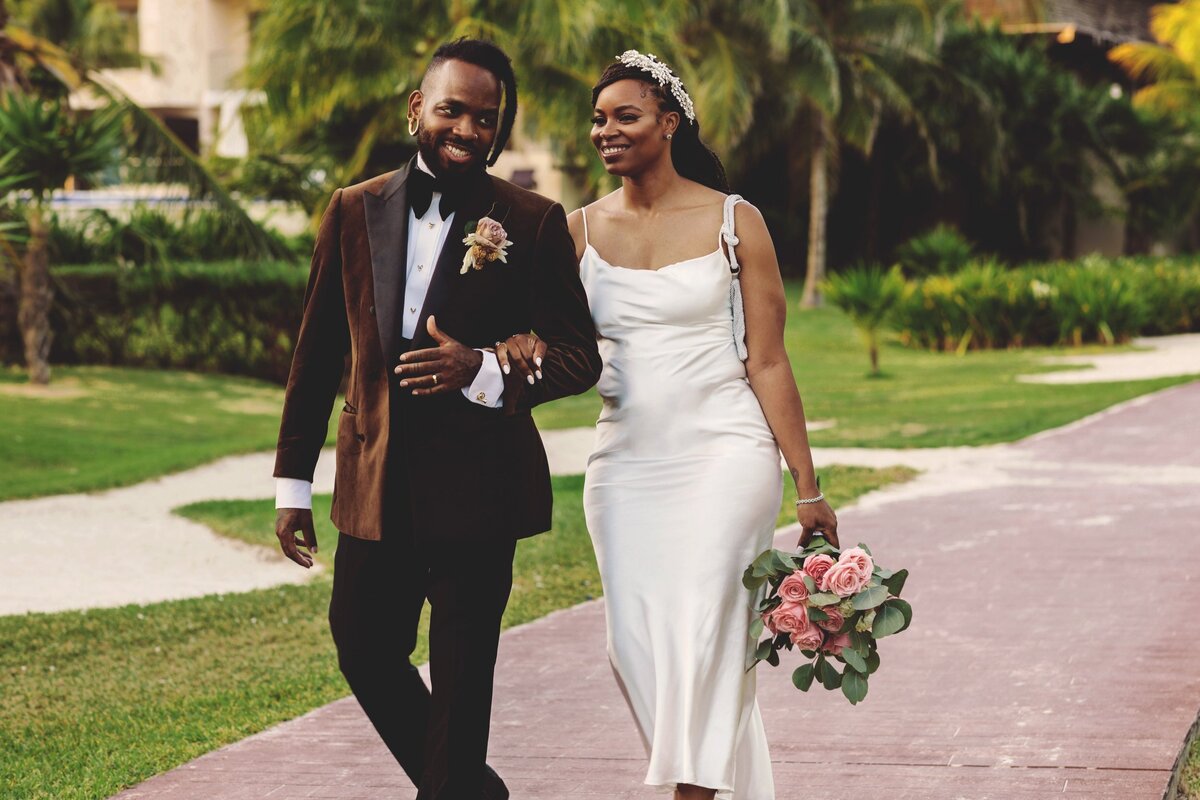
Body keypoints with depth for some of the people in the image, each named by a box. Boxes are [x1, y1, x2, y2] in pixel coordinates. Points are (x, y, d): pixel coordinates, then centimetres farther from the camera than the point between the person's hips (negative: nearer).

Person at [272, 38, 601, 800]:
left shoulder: (534, 222, -4)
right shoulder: (355, 209, 6)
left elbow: (580, 356, -4)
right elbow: (318, 351, 11)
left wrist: (484, 369, -23)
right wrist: (293, 480, 10)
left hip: (476, 486, -4)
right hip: (376, 481, 4)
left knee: (461, 679, 3)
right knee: (365, 653, 11)